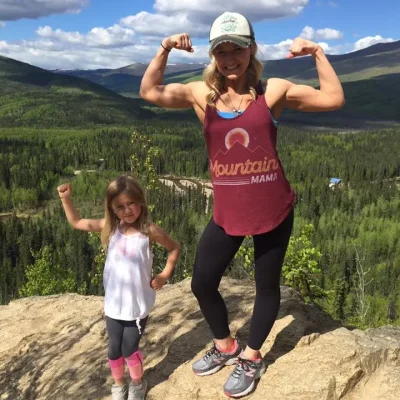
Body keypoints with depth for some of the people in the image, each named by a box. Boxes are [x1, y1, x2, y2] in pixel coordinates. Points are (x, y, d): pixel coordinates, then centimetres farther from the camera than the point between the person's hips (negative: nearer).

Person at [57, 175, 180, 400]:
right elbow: (76, 223, 6)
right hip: (114, 304, 3)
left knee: (130, 349, 9)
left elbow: (174, 248, 1)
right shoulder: (110, 227, -5)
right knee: (115, 349, 16)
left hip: (138, 305, -3)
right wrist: (66, 199, -5)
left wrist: (164, 275, -6)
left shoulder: (149, 230, -15)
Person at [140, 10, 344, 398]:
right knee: (201, 282, 9)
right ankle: (225, 346, 38)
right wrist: (164, 50, -15)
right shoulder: (201, 93, 1)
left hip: (272, 209, -2)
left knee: (266, 286, 12)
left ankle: (251, 358, 37)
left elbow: (334, 99, -6)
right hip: (227, 212, 3)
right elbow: (150, 92, -3)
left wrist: (317, 53, -13)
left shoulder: (272, 91, -5)